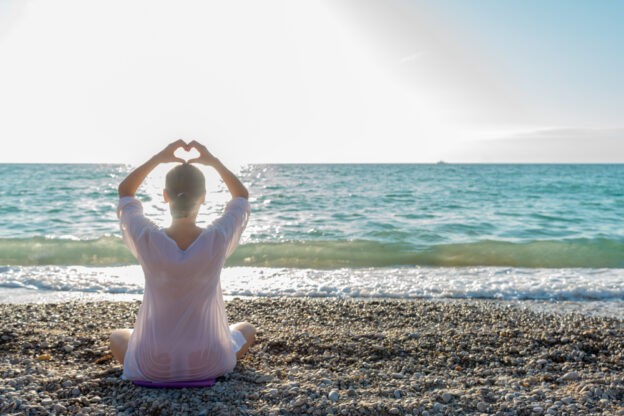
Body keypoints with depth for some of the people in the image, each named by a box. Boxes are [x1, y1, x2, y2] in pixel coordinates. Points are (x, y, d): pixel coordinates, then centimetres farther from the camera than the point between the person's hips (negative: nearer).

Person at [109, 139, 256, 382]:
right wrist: (214, 162, -4)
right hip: (208, 365, 0)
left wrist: (157, 159, -6)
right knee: (248, 330, 33)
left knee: (116, 338, 35)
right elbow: (242, 196, 2)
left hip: (153, 367, 1)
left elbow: (124, 193, 2)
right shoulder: (218, 240, -21)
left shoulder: (146, 241, -21)